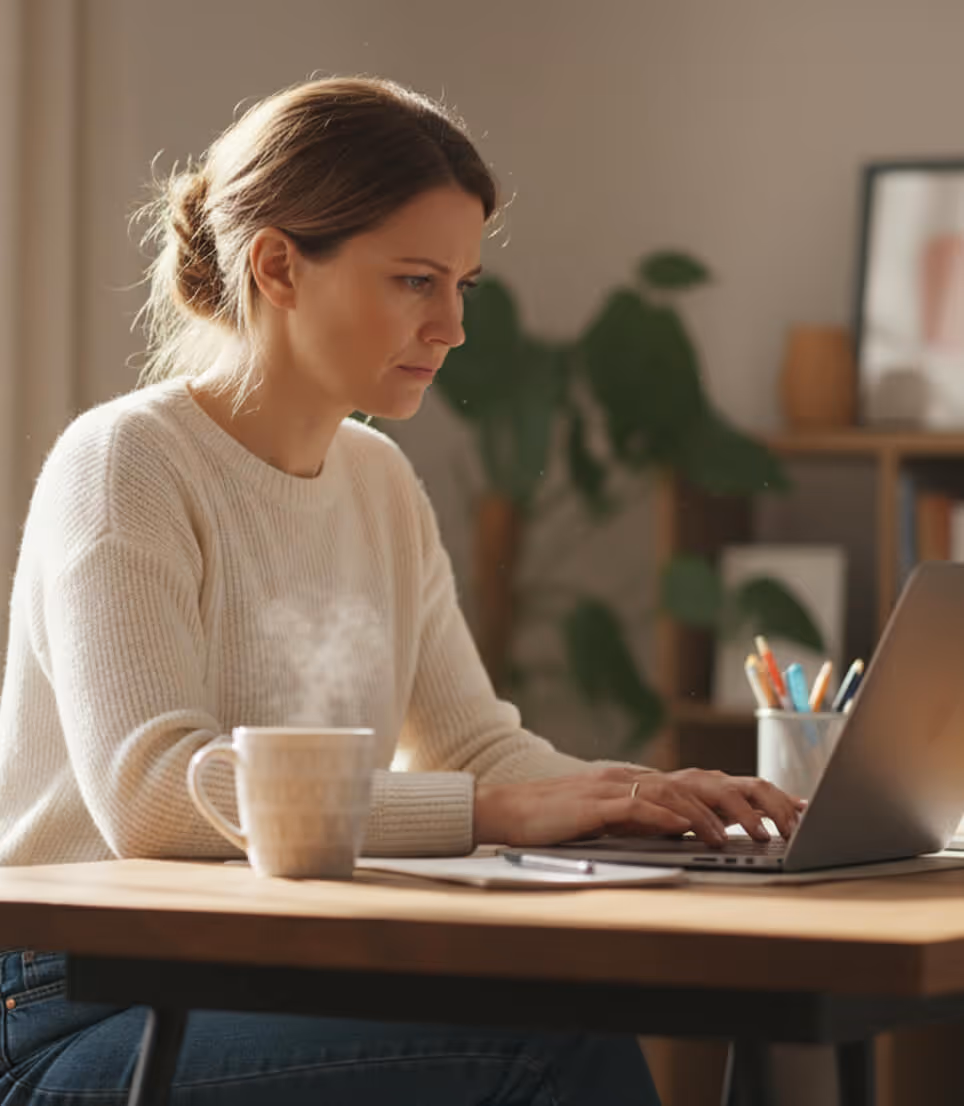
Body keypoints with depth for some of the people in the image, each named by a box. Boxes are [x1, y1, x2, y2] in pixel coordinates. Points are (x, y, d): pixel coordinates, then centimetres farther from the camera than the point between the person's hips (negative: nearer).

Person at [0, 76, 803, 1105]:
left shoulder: (380, 482, 14)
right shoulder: (124, 463, -11)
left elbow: (474, 743, 14)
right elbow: (153, 795, -24)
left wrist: (645, 794, -8)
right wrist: (500, 809, -28)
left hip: (273, 993, 7)